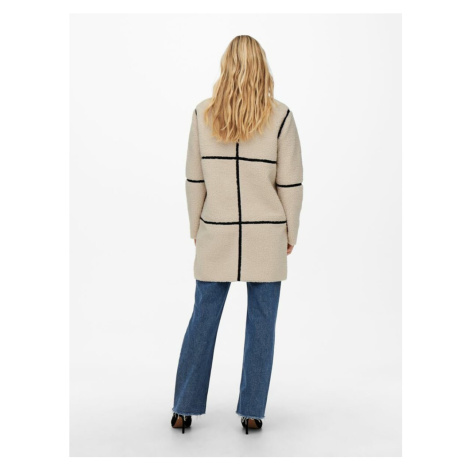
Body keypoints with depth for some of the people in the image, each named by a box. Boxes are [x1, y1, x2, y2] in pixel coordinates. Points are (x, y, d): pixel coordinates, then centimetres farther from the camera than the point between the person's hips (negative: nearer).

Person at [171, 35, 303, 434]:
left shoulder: (203, 114, -1)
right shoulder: (280, 116, -5)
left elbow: (194, 179, 2)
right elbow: (291, 183, -4)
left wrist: (196, 228, 13)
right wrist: (291, 233, 8)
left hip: (216, 235, 2)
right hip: (266, 236, -1)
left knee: (203, 318, 11)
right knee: (261, 322, 9)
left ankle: (184, 410, 20)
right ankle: (252, 412, 18)